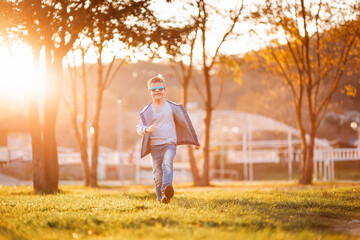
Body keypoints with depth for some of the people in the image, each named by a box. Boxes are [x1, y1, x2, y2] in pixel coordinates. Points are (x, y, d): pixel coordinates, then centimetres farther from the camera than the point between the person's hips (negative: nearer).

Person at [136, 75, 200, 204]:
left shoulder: (172, 107, 5)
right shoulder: (147, 111, 4)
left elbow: (184, 122, 13)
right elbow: (139, 128, -2)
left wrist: (195, 141, 17)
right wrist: (147, 129, -27)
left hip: (169, 143, -1)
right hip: (154, 146, 2)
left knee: (167, 163, -28)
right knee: (157, 174, 1)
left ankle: (167, 187, -46)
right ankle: (161, 198, 13)